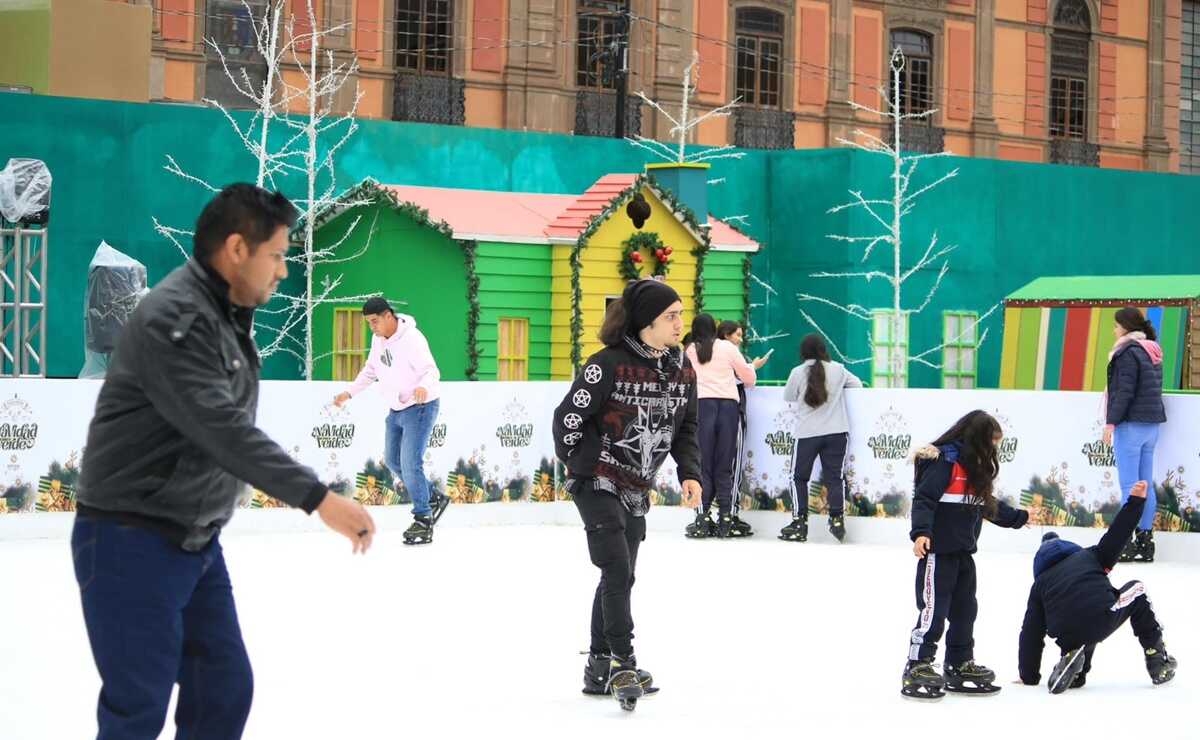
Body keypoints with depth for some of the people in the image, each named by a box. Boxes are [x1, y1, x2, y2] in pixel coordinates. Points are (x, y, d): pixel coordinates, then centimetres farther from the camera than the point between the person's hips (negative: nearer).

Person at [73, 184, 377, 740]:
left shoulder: (227, 316, 10)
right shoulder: (174, 317, -21)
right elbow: (221, 428, -31)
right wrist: (318, 498, -36)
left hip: (196, 542, 9)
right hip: (132, 542, -9)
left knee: (224, 689, 9)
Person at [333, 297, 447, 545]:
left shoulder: (412, 339, -22)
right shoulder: (378, 339, 3)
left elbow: (431, 371, -25)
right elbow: (371, 370, 19)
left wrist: (423, 386, -46)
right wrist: (350, 392, 14)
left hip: (419, 408, -9)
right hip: (396, 410, 9)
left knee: (410, 465, -14)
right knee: (392, 461, 15)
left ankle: (423, 521, -5)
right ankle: (433, 499, 30)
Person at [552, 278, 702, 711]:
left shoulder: (682, 371, 1)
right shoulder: (609, 364, -19)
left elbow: (686, 427, 12)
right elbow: (568, 418, -13)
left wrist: (689, 473, -1)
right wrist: (583, 466, -6)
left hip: (636, 489, 7)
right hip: (598, 483, -7)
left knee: (619, 577, 12)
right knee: (618, 572, -14)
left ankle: (599, 670, 22)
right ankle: (622, 664, -9)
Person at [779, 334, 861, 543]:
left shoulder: (798, 373, -4)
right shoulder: (837, 370, 1)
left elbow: (788, 397, 7)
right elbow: (857, 384, 14)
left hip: (807, 433, -1)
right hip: (836, 432, 1)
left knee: (799, 477, 8)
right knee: (835, 476, 6)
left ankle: (799, 523, 3)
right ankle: (837, 518, -4)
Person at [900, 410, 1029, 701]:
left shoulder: (975, 467, 15)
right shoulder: (945, 460, -15)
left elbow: (988, 505, 28)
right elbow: (924, 499, -21)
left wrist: (1018, 518, 38)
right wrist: (921, 532, -32)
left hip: (963, 551, 9)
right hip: (938, 550, -9)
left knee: (965, 609, 14)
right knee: (934, 610, -8)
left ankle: (960, 665, 25)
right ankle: (917, 669, -2)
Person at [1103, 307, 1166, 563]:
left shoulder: (1128, 352, -12)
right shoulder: (1153, 352, 16)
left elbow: (1124, 391, -17)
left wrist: (1111, 422, -15)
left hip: (1131, 424, -9)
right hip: (1152, 425, 9)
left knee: (1129, 486, -9)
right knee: (1146, 485, 9)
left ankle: (1126, 543, -11)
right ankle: (1146, 540, 10)